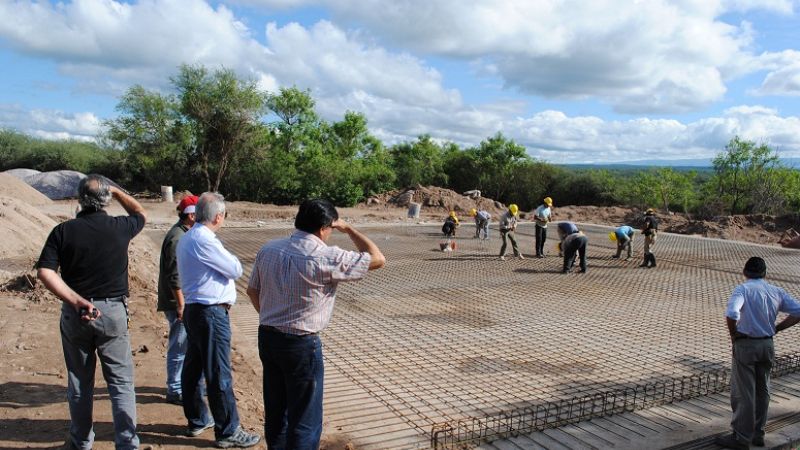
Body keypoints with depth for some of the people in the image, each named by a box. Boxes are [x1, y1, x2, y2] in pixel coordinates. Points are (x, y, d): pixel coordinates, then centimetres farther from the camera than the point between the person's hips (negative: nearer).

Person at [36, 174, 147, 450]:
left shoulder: (63, 231, -5)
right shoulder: (119, 227, -6)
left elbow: (45, 272, -14)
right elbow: (141, 214, 16)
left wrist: (77, 301, -17)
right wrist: (117, 191, 23)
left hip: (74, 314, 2)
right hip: (113, 312, -1)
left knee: (79, 381, 17)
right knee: (121, 382, 6)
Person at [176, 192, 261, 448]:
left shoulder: (186, 239, 12)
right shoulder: (205, 241, -20)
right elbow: (236, 269, -13)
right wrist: (229, 259, 4)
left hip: (193, 309, 10)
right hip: (211, 312, -10)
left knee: (193, 368, 17)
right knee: (219, 374, -2)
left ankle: (197, 420, 32)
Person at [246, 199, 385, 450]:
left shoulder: (268, 249, 1)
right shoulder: (326, 258, -17)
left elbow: (252, 290, 12)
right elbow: (378, 259, -10)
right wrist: (348, 229, 0)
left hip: (267, 337, 7)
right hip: (301, 344, -7)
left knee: (275, 411, 22)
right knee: (305, 420, 6)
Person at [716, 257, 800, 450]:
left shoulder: (742, 289, -12)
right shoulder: (776, 291, 5)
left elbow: (731, 314, -29)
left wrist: (733, 334, -11)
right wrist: (776, 328, 6)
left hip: (745, 345, -6)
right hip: (768, 345, 6)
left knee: (742, 392, 1)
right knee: (762, 390, 17)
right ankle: (757, 434, 27)